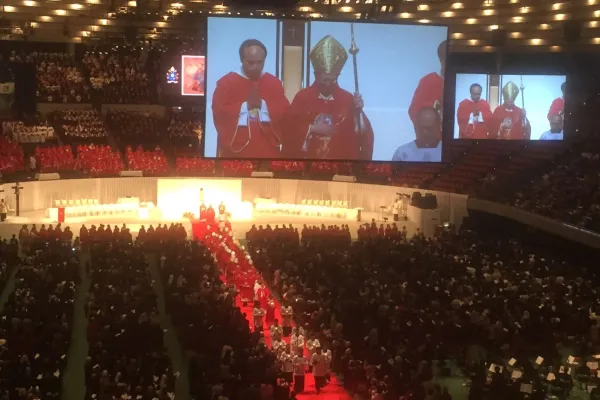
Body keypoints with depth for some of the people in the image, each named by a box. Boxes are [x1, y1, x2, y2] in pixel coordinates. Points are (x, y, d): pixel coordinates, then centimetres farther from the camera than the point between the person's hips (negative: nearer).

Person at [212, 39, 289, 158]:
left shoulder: (274, 83, 10)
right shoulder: (226, 83, 1)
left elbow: (286, 112, 0)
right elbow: (219, 112, -9)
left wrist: (263, 105, -14)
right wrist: (246, 106, -16)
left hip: (266, 152, 3)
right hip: (235, 151, -2)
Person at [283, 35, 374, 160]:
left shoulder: (348, 98, 3)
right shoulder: (302, 97, 2)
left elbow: (362, 132, -2)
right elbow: (290, 126, -2)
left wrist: (358, 112, -18)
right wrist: (311, 129, -12)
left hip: (339, 159, 0)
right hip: (308, 157, 0)